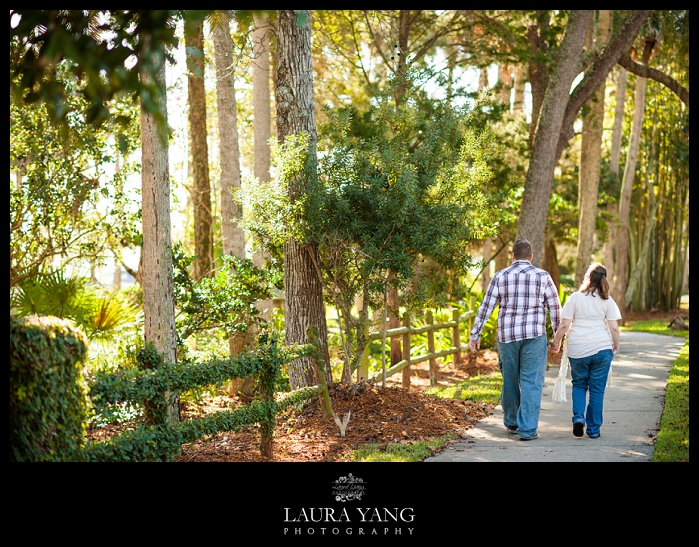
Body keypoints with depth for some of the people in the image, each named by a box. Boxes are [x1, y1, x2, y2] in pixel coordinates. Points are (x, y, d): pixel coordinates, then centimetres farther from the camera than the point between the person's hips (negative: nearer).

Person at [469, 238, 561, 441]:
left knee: (510, 380, 16)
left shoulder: (500, 276, 3)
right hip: (534, 335, -2)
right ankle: (527, 429, -5)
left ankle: (512, 423, 29)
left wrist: (475, 334, 7)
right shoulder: (543, 276, 0)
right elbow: (555, 308, 4)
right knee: (531, 382, 0)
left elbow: (485, 308, 1)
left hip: (507, 335, 2)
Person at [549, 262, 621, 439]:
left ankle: (578, 417, -2)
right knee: (597, 389, 9)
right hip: (601, 349, 0)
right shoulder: (607, 300, 0)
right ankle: (593, 429, 11)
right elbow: (614, 327, -3)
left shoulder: (575, 298, -3)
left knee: (579, 385, 18)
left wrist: (556, 342, 8)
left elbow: (564, 325, -5)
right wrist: (616, 345, 14)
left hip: (577, 350, 0)